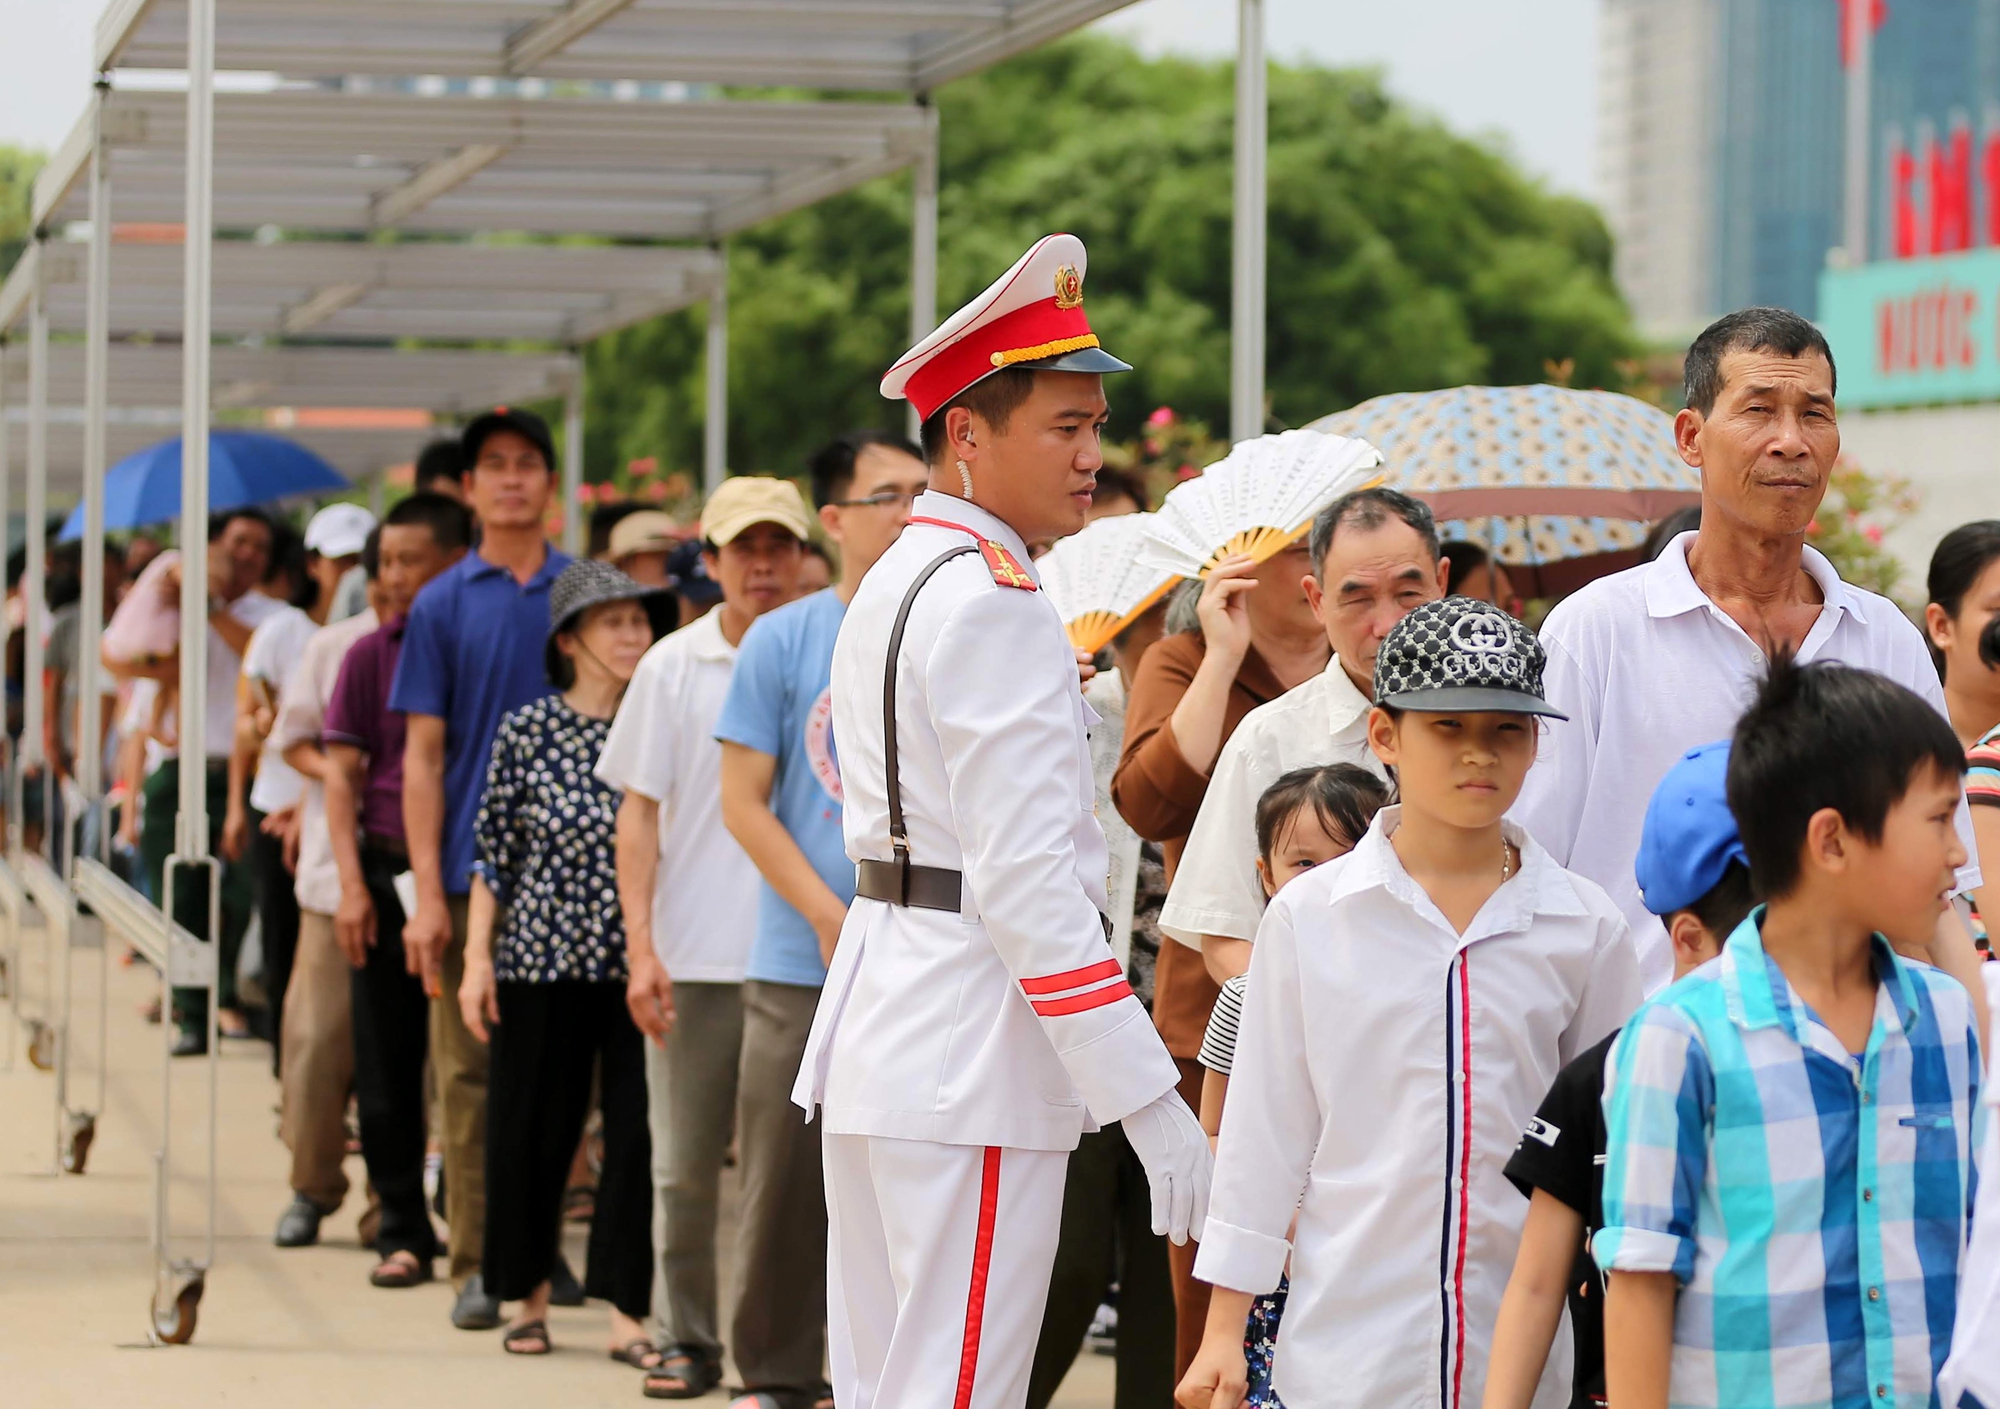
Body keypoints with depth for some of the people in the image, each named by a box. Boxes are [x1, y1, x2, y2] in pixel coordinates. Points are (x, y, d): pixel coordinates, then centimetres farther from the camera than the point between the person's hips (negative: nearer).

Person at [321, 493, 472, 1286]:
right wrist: (350, 884, -5)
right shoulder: (370, 654, 4)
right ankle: (401, 1230, 11)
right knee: (387, 1063, 3)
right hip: (387, 870, 2)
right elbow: (342, 774, 5)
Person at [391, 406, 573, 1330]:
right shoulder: (443, 605, 5)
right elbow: (423, 754, 3)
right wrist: (427, 894, -5)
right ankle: (477, 1263, 5)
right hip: (473, 868, -1)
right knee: (470, 1071, 0)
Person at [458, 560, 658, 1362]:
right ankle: (529, 1298, 21)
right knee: (532, 1134, 5)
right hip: (541, 962, -1)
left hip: (638, 962, 1)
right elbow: (493, 852, 4)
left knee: (639, 1133, -5)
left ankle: (626, 1313, -1)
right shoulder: (528, 732, 1)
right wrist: (477, 958, -2)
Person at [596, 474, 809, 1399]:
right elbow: (639, 815, 5)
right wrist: (641, 947, -4)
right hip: (694, 956, 1)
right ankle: (685, 1340, 16)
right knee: (684, 1165, 5)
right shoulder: (672, 668, 3)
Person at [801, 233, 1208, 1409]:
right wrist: (1149, 1099, -21)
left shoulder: (893, 584, 16)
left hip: (874, 1033, 10)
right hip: (970, 1056, -10)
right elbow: (1027, 879, -21)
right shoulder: (998, 604, -15)